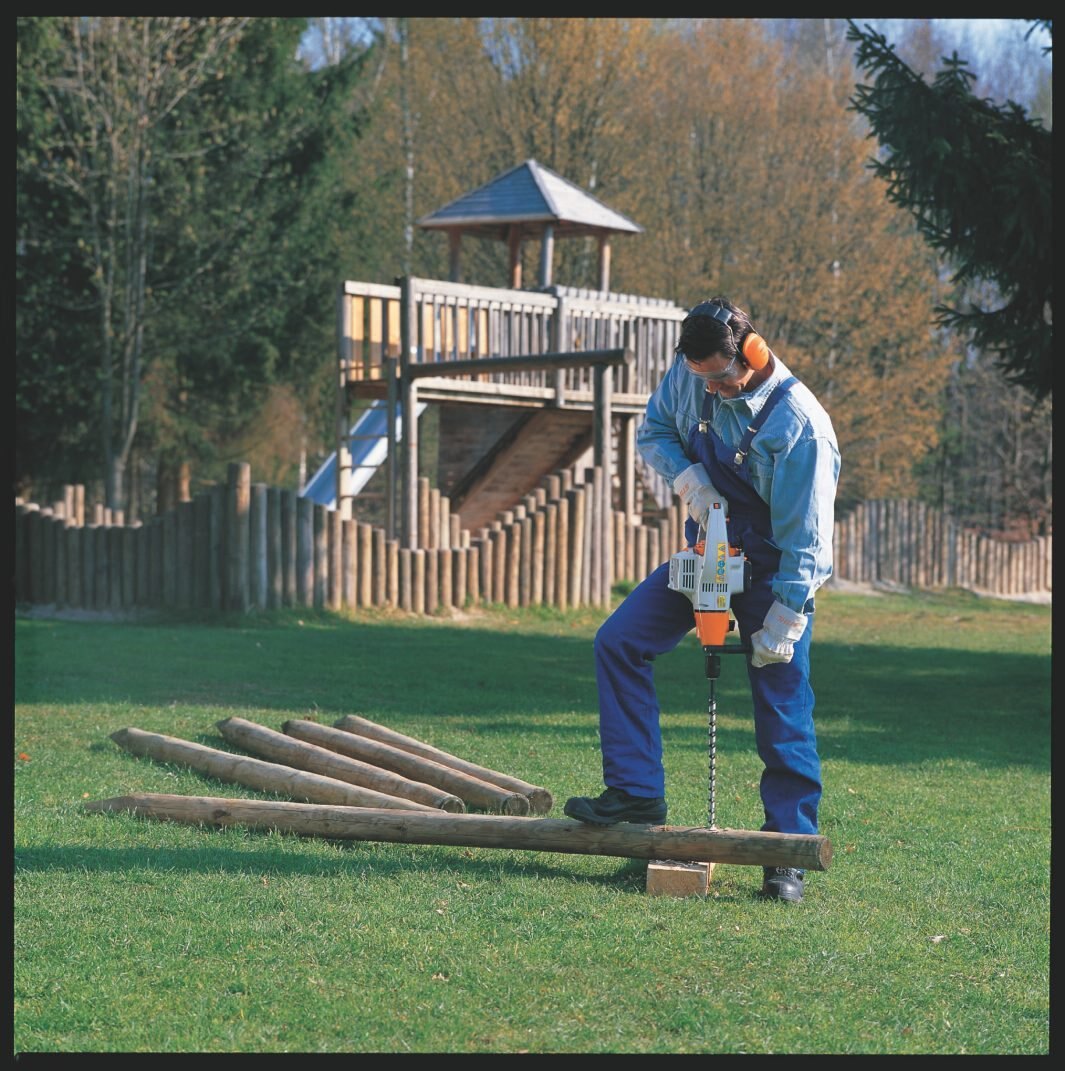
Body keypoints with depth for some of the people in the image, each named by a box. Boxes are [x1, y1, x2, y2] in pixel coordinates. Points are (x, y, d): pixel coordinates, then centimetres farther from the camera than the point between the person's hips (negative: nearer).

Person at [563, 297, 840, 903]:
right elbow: (654, 432, 8)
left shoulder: (801, 425, -27)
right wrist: (687, 476, -14)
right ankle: (637, 792, -2)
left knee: (784, 717, -6)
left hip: (773, 572, -6)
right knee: (619, 642, -6)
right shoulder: (690, 377, -10)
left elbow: (805, 538, -23)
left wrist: (781, 625, -22)